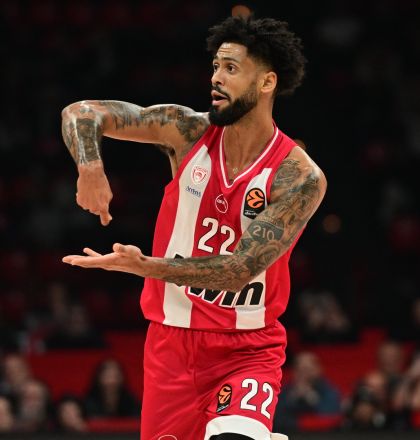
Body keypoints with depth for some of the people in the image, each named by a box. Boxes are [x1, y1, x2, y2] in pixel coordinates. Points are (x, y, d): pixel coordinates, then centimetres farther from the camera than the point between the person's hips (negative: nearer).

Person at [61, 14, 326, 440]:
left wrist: (145, 266, -33)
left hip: (247, 351, -4)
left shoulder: (300, 177, -14)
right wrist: (90, 167, -25)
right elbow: (81, 113, -3)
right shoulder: (188, 130, -4)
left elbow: (242, 268, -23)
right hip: (171, 341, 4)